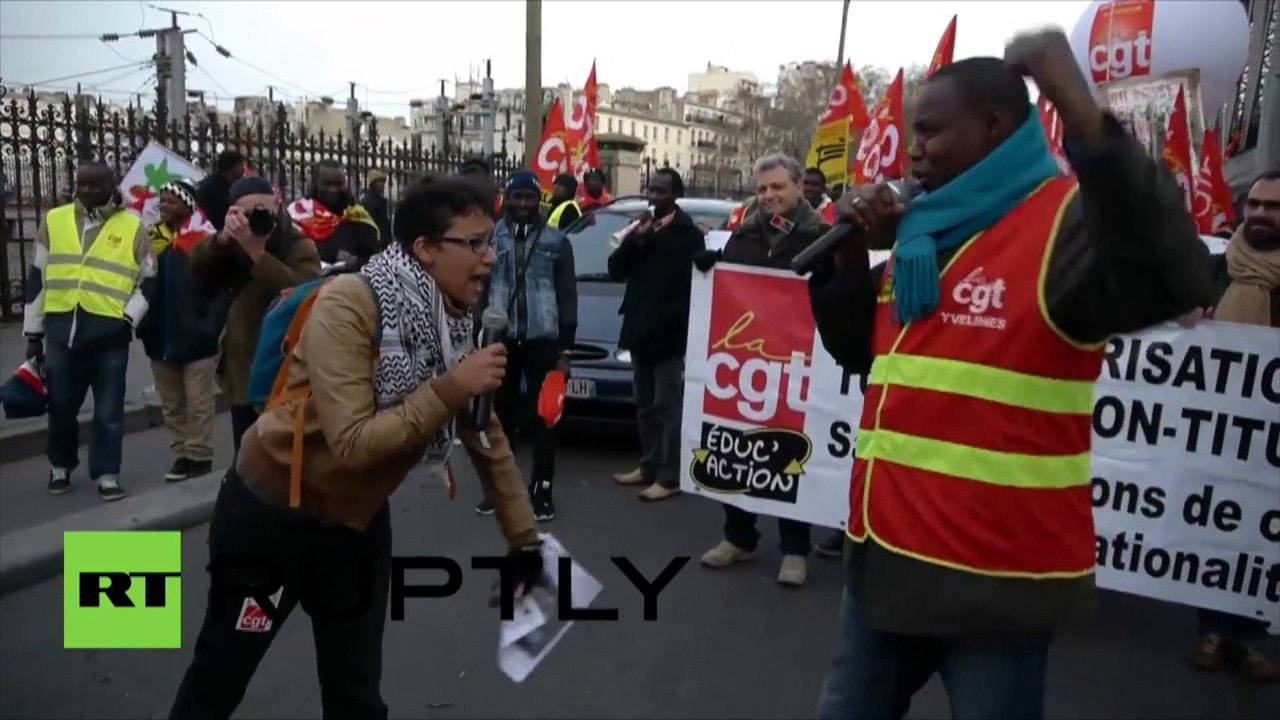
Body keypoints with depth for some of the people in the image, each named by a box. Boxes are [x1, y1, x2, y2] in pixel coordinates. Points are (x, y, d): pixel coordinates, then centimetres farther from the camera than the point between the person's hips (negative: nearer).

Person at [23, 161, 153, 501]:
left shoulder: (133, 227, 4)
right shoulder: (54, 220, 10)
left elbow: (148, 281, 8)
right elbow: (37, 278, 13)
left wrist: (128, 318, -6)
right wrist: (33, 332, 11)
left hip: (110, 331, -2)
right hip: (61, 328, 2)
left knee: (109, 408, 2)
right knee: (61, 404, 12)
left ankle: (106, 474, 12)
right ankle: (61, 465, 30)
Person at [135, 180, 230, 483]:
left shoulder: (205, 238, -10)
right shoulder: (152, 238, 9)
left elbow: (222, 288, -12)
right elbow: (141, 284, 15)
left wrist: (210, 327, -18)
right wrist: (143, 324, 4)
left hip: (195, 337, -6)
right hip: (161, 337, 6)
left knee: (198, 403, 2)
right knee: (171, 404, 13)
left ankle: (199, 455, 13)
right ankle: (182, 453, 23)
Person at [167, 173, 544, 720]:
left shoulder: (457, 325, -7)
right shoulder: (350, 303, -26)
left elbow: (488, 443, 2)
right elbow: (352, 444, -32)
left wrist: (523, 541, 4)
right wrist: (450, 389, -32)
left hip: (358, 523, 5)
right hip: (270, 516, -5)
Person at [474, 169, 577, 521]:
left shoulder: (556, 240, 2)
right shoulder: (491, 237, 4)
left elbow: (567, 297, 2)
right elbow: (480, 290, 5)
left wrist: (565, 349, -3)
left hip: (542, 340, -1)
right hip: (501, 339, 1)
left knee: (542, 416, 3)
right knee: (501, 414, 10)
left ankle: (541, 490, 12)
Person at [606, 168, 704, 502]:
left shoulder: (689, 234, -7)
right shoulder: (641, 230, 12)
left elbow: (693, 283, -11)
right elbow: (615, 270, 5)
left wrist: (674, 320, -14)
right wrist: (634, 240, -9)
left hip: (670, 334, -7)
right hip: (640, 330, 7)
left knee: (668, 407, -4)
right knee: (645, 407, 15)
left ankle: (670, 477, 1)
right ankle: (649, 467, 26)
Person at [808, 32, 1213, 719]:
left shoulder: (1064, 222, -12)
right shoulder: (926, 233, 11)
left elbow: (1171, 281, -33)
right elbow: (858, 353, 16)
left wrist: (1080, 110, -37)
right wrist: (852, 252, 1)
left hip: (995, 577, -7)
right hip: (884, 556, 8)